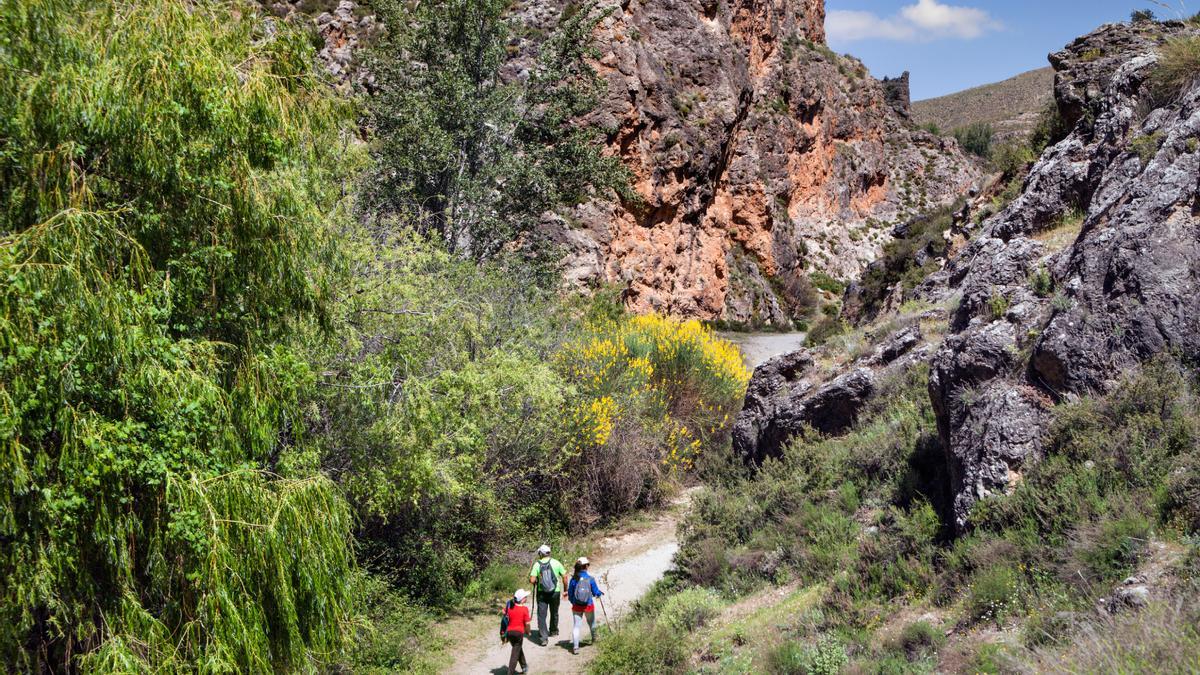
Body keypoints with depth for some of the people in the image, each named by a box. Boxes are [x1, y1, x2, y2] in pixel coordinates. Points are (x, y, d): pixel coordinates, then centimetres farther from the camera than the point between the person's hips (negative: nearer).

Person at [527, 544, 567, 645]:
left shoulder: (537, 564, -8)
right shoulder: (556, 563, -4)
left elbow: (532, 580, -14)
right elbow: (564, 577, -2)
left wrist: (535, 582, 10)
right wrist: (565, 590, 11)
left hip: (542, 593, -2)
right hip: (555, 592, 2)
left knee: (541, 615, 2)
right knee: (554, 613, 23)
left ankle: (544, 637, -9)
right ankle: (553, 631, 42)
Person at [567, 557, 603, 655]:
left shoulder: (574, 579, -9)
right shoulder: (590, 579, -14)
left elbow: (570, 593, -1)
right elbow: (596, 592, -6)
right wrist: (600, 593, 18)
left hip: (577, 606, 0)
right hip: (588, 606, 0)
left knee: (577, 626, 4)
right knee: (591, 623, 24)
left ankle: (575, 647, -6)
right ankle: (594, 639, 47)